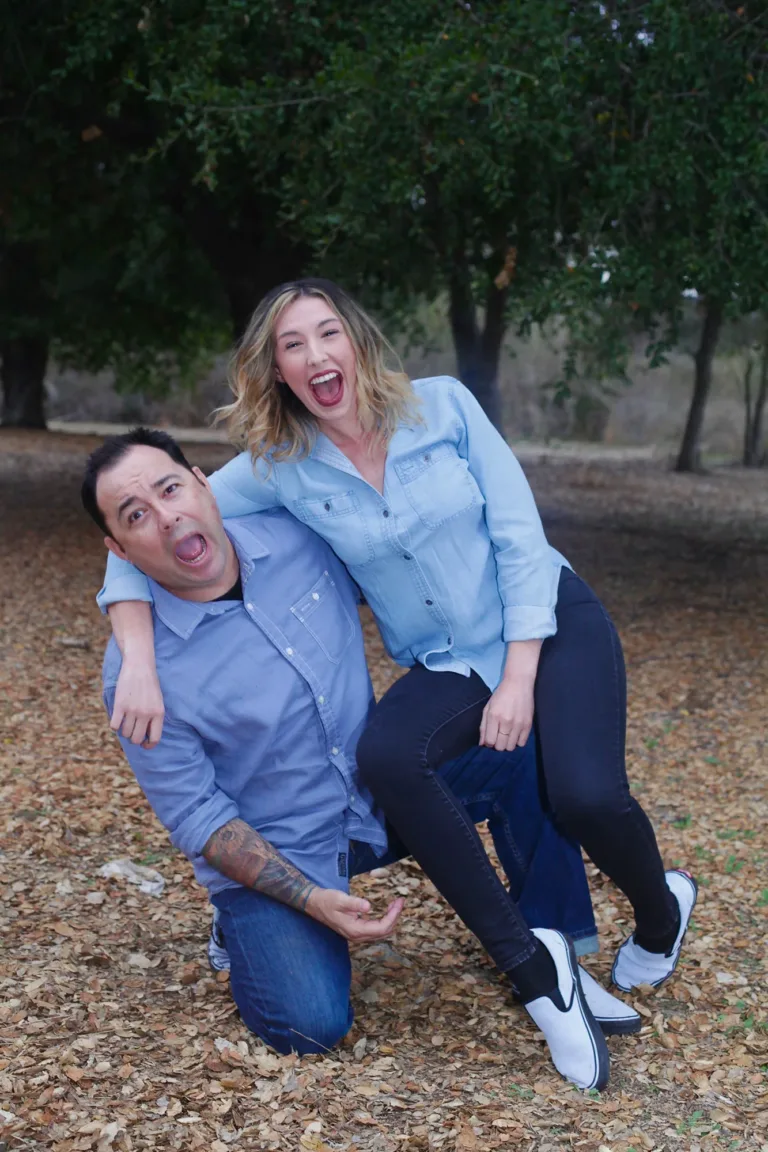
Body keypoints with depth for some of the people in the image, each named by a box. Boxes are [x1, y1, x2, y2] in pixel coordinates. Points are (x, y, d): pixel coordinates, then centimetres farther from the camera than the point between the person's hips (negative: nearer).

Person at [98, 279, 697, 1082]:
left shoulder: (443, 405, -11)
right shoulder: (279, 467, -8)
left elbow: (520, 536, -10)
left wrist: (519, 681, -15)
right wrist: (140, 662, -23)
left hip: (549, 625, -2)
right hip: (444, 667, 2)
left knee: (586, 795, -26)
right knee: (385, 759, -31)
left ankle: (661, 912, 12)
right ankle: (529, 967, -16)